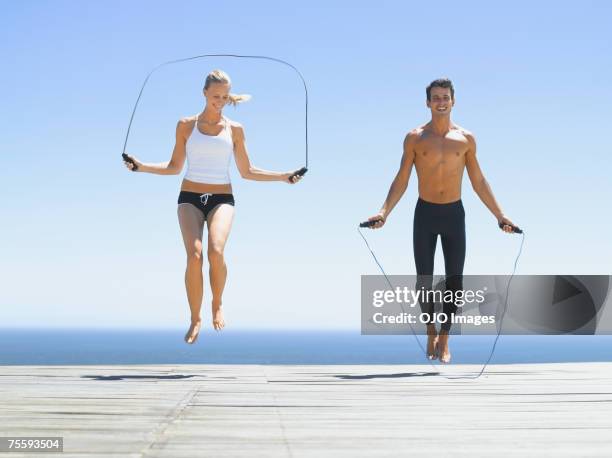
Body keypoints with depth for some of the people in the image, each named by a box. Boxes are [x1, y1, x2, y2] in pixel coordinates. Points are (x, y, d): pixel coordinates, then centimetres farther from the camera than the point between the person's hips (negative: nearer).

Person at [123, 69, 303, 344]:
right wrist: (142, 167, 0)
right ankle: (195, 320, -7)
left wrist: (282, 176, 5)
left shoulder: (234, 129, 10)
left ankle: (217, 305, 0)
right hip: (190, 198, 0)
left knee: (216, 251, -28)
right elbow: (174, 167, 13)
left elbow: (246, 172, 14)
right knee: (194, 255, -23)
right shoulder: (186, 126, 9)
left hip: (221, 199, 0)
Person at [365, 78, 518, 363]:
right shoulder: (415, 138, -2)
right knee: (424, 279, 4)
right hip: (425, 214, -1)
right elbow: (401, 180, -2)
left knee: (454, 280, 1)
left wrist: (499, 215, 5)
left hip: (454, 214, 1)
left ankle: (444, 339, 11)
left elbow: (478, 182, 7)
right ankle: (431, 332, 24)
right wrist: (384, 212, -14)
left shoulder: (466, 139, 1)